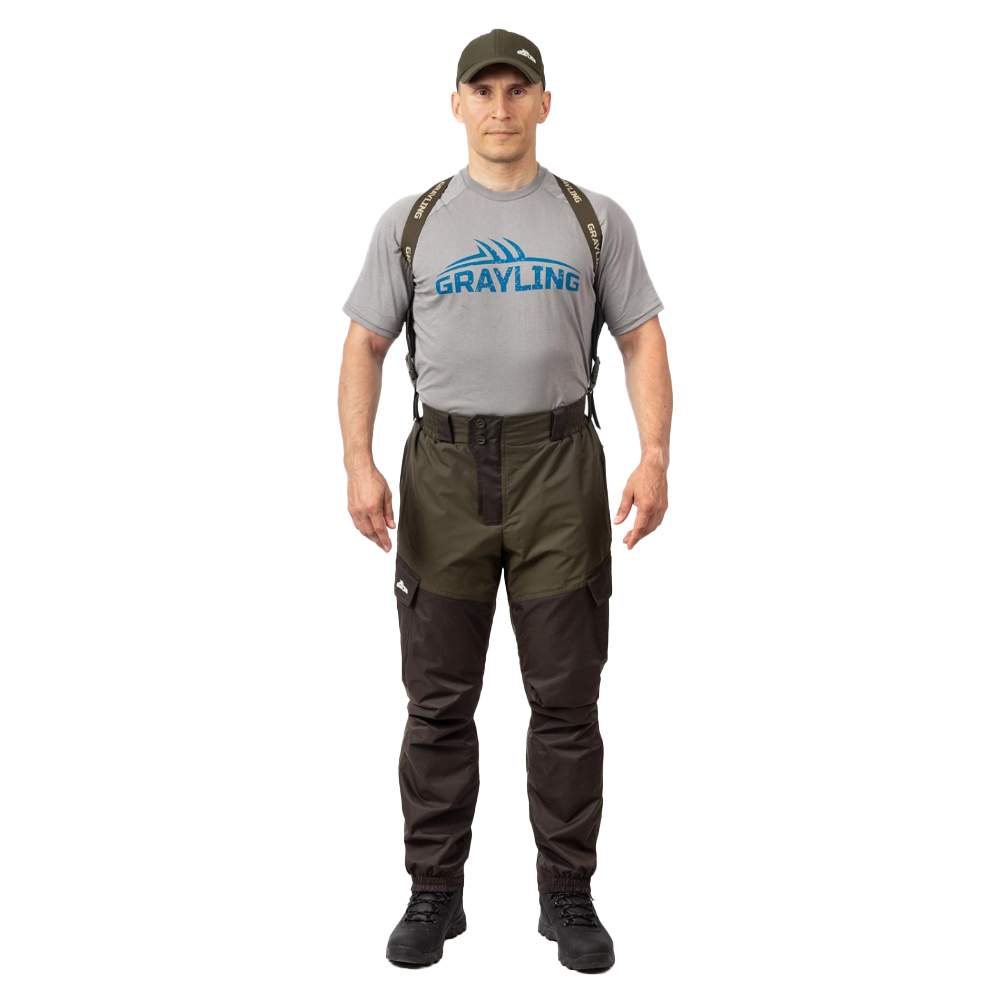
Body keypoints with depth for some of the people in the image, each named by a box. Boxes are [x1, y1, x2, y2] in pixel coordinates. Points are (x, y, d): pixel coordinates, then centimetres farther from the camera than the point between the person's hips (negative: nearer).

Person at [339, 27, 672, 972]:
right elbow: (366, 344, 5)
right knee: (439, 699, 7)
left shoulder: (595, 218, 6)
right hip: (443, 468, 1)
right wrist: (359, 462, -8)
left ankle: (567, 894, 19)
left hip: (559, 465, 0)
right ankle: (435, 893, 21)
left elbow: (642, 340, 3)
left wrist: (654, 455, -11)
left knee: (565, 698, 4)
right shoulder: (411, 220, 6)